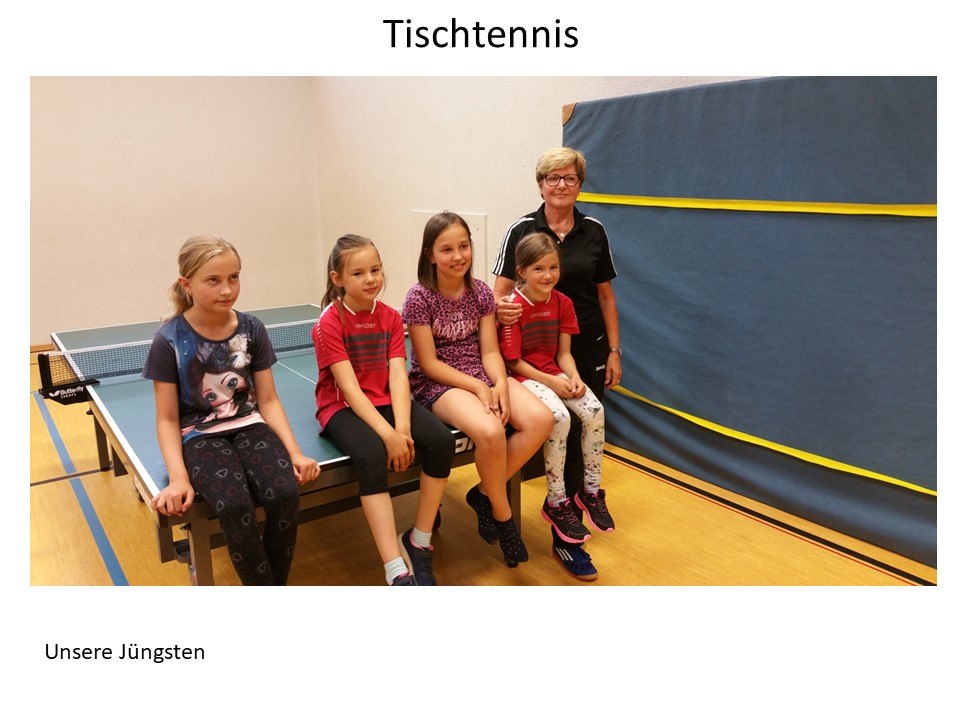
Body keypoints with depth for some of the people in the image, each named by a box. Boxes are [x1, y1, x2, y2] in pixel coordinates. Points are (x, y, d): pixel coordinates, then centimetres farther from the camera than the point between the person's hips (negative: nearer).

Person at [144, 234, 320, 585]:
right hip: (199, 434, -2)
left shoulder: (252, 329, -1)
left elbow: (268, 400, 3)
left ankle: (277, 581, -3)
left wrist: (295, 452, -9)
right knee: (234, 505, -30)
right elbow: (167, 418, -3)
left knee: (286, 494, -26)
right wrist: (178, 477, -17)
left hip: (249, 425, 3)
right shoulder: (169, 340, -8)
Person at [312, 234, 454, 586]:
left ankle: (419, 541, -4)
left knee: (442, 440, -22)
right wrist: (388, 434, -28)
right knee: (372, 455, -36)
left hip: (385, 402, 5)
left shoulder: (390, 318, 4)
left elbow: (398, 377, -7)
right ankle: (397, 572, -33)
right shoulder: (329, 323, -11)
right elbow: (349, 387, -19)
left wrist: (403, 428, -23)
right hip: (342, 407, -5)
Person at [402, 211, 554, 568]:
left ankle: (485, 493, -2)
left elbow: (490, 351, 2)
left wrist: (500, 383, -18)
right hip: (438, 383, -5)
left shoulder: (481, 292, 3)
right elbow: (429, 363, -11)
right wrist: (477, 387, -18)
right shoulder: (419, 297, -10)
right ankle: (503, 516, -6)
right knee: (490, 431, -34)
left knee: (541, 419, -20)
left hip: (483, 376, 6)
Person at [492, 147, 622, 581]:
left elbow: (606, 296, 8)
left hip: (587, 350, 3)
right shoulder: (521, 231, -4)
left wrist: (613, 351, 6)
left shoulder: (594, 232, 4)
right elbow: (499, 291, -6)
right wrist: (501, 307, -30)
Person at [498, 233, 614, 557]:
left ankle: (590, 491, 0)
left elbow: (563, 353, 4)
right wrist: (551, 382, -19)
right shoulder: (513, 307, -15)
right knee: (559, 417, -31)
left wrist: (574, 377, -16)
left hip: (554, 372, 6)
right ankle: (556, 503, -14)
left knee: (594, 411, -19)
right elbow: (512, 362, -13)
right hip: (522, 376, -6)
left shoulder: (562, 303, 3)